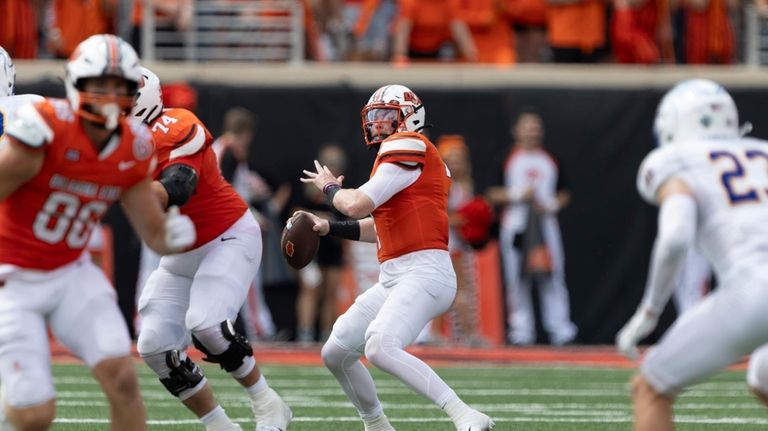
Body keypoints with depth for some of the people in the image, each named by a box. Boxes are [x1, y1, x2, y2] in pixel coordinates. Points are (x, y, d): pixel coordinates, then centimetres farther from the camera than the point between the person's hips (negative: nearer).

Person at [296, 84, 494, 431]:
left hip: (423, 272, -10)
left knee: (380, 349, -31)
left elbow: (357, 205, -15)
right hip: (394, 278, 10)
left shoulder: (407, 148, -9)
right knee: (335, 354, 13)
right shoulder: (397, 151, 21)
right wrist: (328, 228, 24)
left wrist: (329, 187, 5)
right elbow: (380, 227, 29)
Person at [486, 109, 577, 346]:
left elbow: (564, 195, 16)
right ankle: (521, 327, 2)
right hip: (515, 225, -1)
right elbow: (493, 195, 2)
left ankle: (559, 326, -7)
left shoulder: (550, 161, 13)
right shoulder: (508, 160, 5)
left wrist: (551, 205, -4)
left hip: (545, 222, 2)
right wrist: (518, 195, -11)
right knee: (517, 277, -2)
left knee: (553, 277, -5)